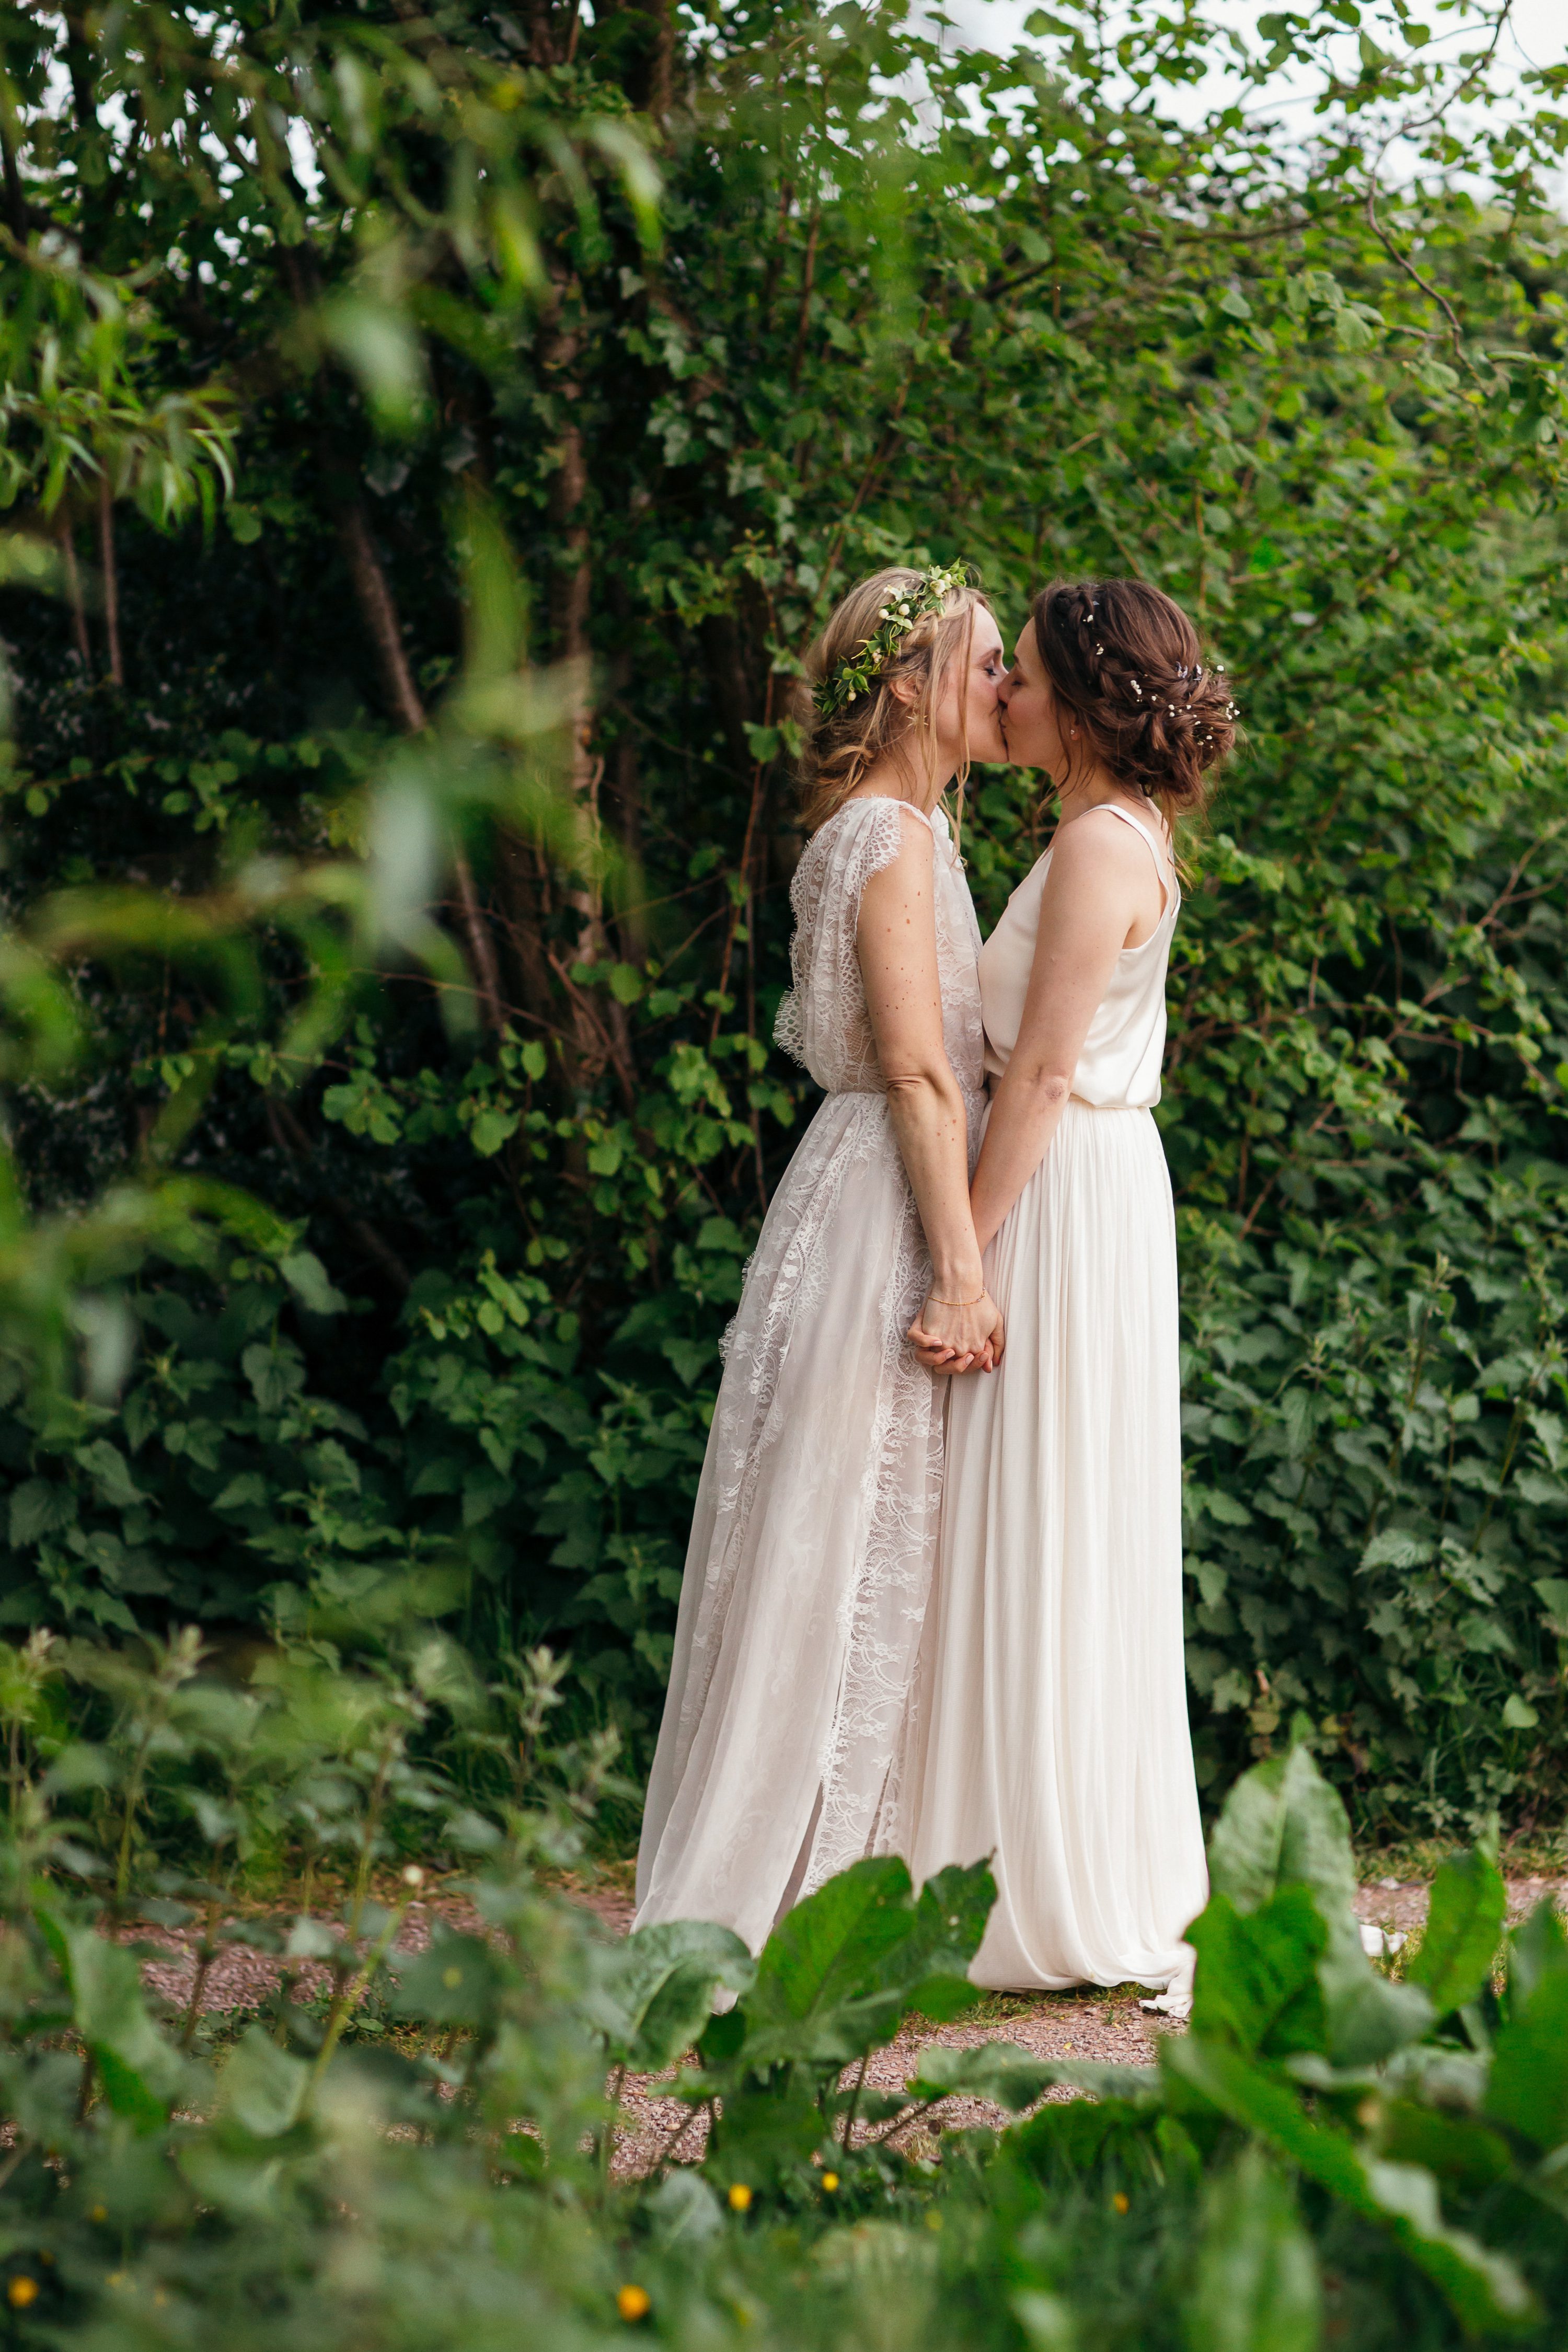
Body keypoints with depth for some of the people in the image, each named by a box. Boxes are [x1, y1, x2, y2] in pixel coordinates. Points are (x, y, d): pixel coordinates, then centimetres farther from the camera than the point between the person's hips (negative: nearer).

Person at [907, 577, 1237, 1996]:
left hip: (1067, 1199, -10)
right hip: (1090, 1193, 10)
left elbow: (1043, 1074, -19)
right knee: (1071, 1557, 13)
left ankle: (1072, 1902, 3)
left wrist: (968, 1264, -20)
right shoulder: (1125, 836, 15)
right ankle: (1097, 1893, 20)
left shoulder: (1103, 842, -15)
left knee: (1047, 1550, -4)